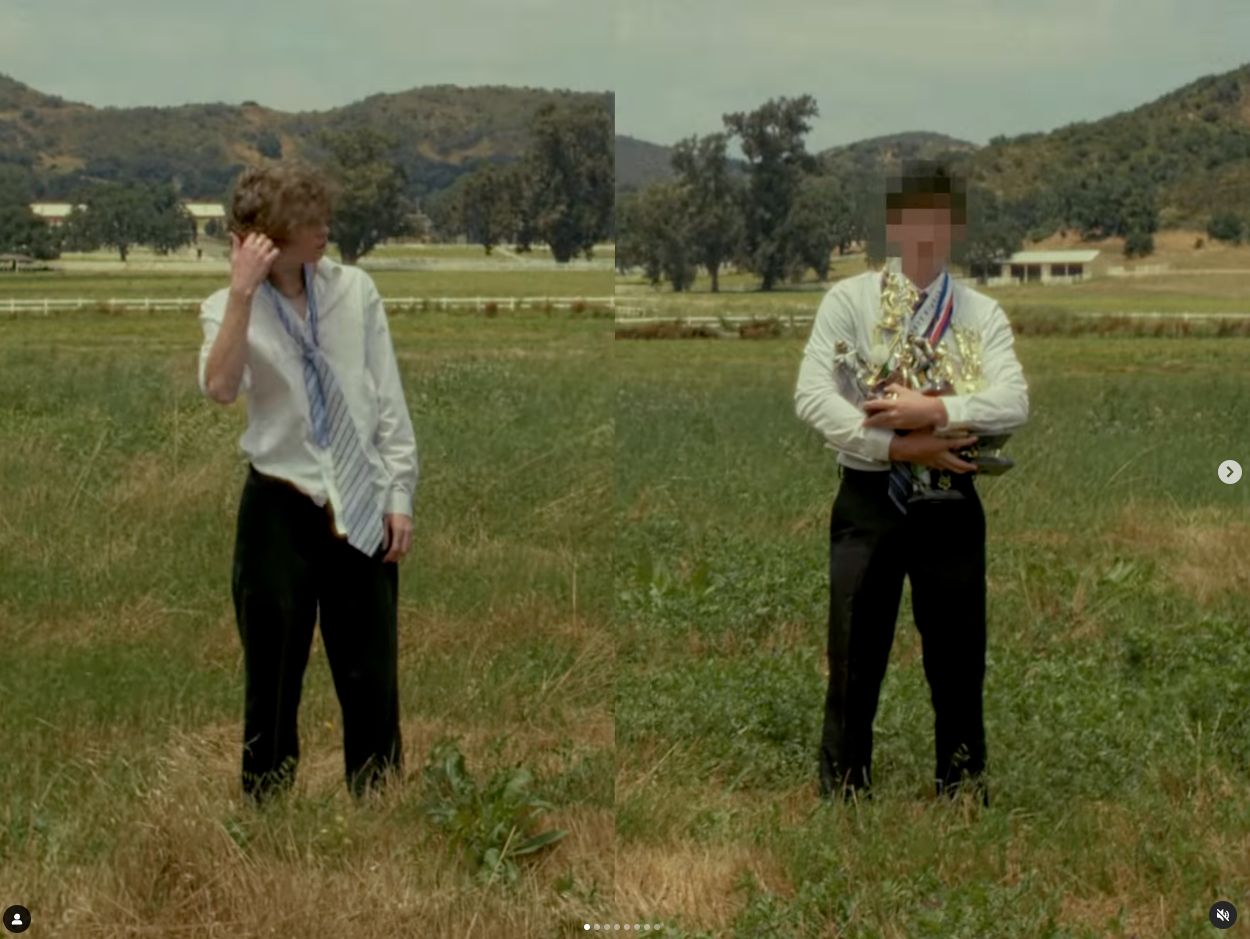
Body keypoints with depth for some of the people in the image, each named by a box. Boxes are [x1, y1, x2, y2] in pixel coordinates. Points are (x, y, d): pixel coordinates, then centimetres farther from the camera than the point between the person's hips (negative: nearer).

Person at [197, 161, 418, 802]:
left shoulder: (354, 289, 2)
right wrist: (243, 291, -27)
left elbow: (388, 399, 4)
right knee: (273, 682, 5)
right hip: (280, 509, -2)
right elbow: (220, 389, -25)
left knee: (372, 678, 7)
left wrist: (399, 495, 0)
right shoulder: (230, 308, -5)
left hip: (360, 507, 2)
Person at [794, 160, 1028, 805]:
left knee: (957, 662, 10)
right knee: (854, 662, 4)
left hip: (950, 505, 2)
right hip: (868, 501, -1)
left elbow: (1014, 403, -11)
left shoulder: (983, 314, 4)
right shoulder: (849, 299, -1)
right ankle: (842, 790, 16)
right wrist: (898, 445, -20)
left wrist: (935, 412, -25)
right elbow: (811, 395, -13)